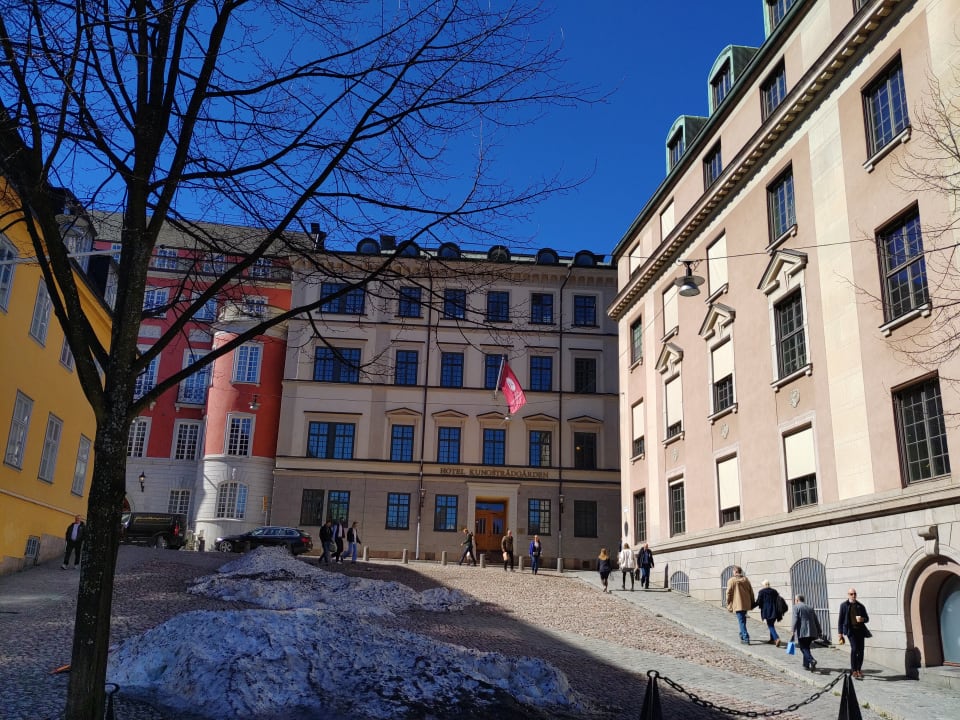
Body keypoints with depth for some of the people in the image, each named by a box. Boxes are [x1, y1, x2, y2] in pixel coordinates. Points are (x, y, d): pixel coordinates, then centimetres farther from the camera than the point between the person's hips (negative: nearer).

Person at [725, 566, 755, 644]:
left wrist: (728, 605, 2)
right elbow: (751, 592, 11)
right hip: (746, 604, 5)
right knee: (743, 620, 21)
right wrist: (752, 603, 19)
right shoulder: (746, 580, 7)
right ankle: (742, 635, 29)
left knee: (741, 621, -3)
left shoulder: (731, 581, -6)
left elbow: (729, 593, -6)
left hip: (737, 604, -5)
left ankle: (746, 638, -9)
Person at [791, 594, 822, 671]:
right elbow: (816, 621, 17)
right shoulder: (810, 608, 18)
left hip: (802, 632, -6)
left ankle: (811, 660, -25)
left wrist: (793, 630, -9)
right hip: (811, 632, 6)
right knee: (806, 647, 17)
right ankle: (806, 665, 17)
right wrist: (819, 632, 21)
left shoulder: (796, 607, 0)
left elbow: (795, 619, -12)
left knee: (803, 648, -3)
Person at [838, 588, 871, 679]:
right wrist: (840, 634, -2)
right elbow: (841, 620, 2)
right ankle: (854, 671, -9)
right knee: (854, 648, -16)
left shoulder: (860, 606, 11)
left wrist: (862, 619, -9)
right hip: (850, 630, -4)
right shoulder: (844, 605, 2)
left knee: (861, 650, 4)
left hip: (860, 630, 4)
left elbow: (867, 618, 15)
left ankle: (859, 670, 21)